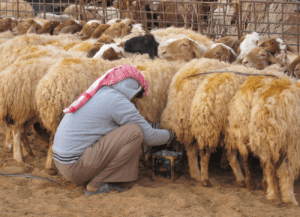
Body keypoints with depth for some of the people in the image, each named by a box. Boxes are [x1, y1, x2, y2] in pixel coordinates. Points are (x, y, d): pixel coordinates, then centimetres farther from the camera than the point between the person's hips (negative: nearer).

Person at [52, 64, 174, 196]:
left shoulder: (98, 93, 16)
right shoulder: (118, 101, -11)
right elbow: (149, 137, -4)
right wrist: (169, 135, 15)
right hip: (75, 168, -10)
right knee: (135, 132, -12)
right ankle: (97, 184, -8)